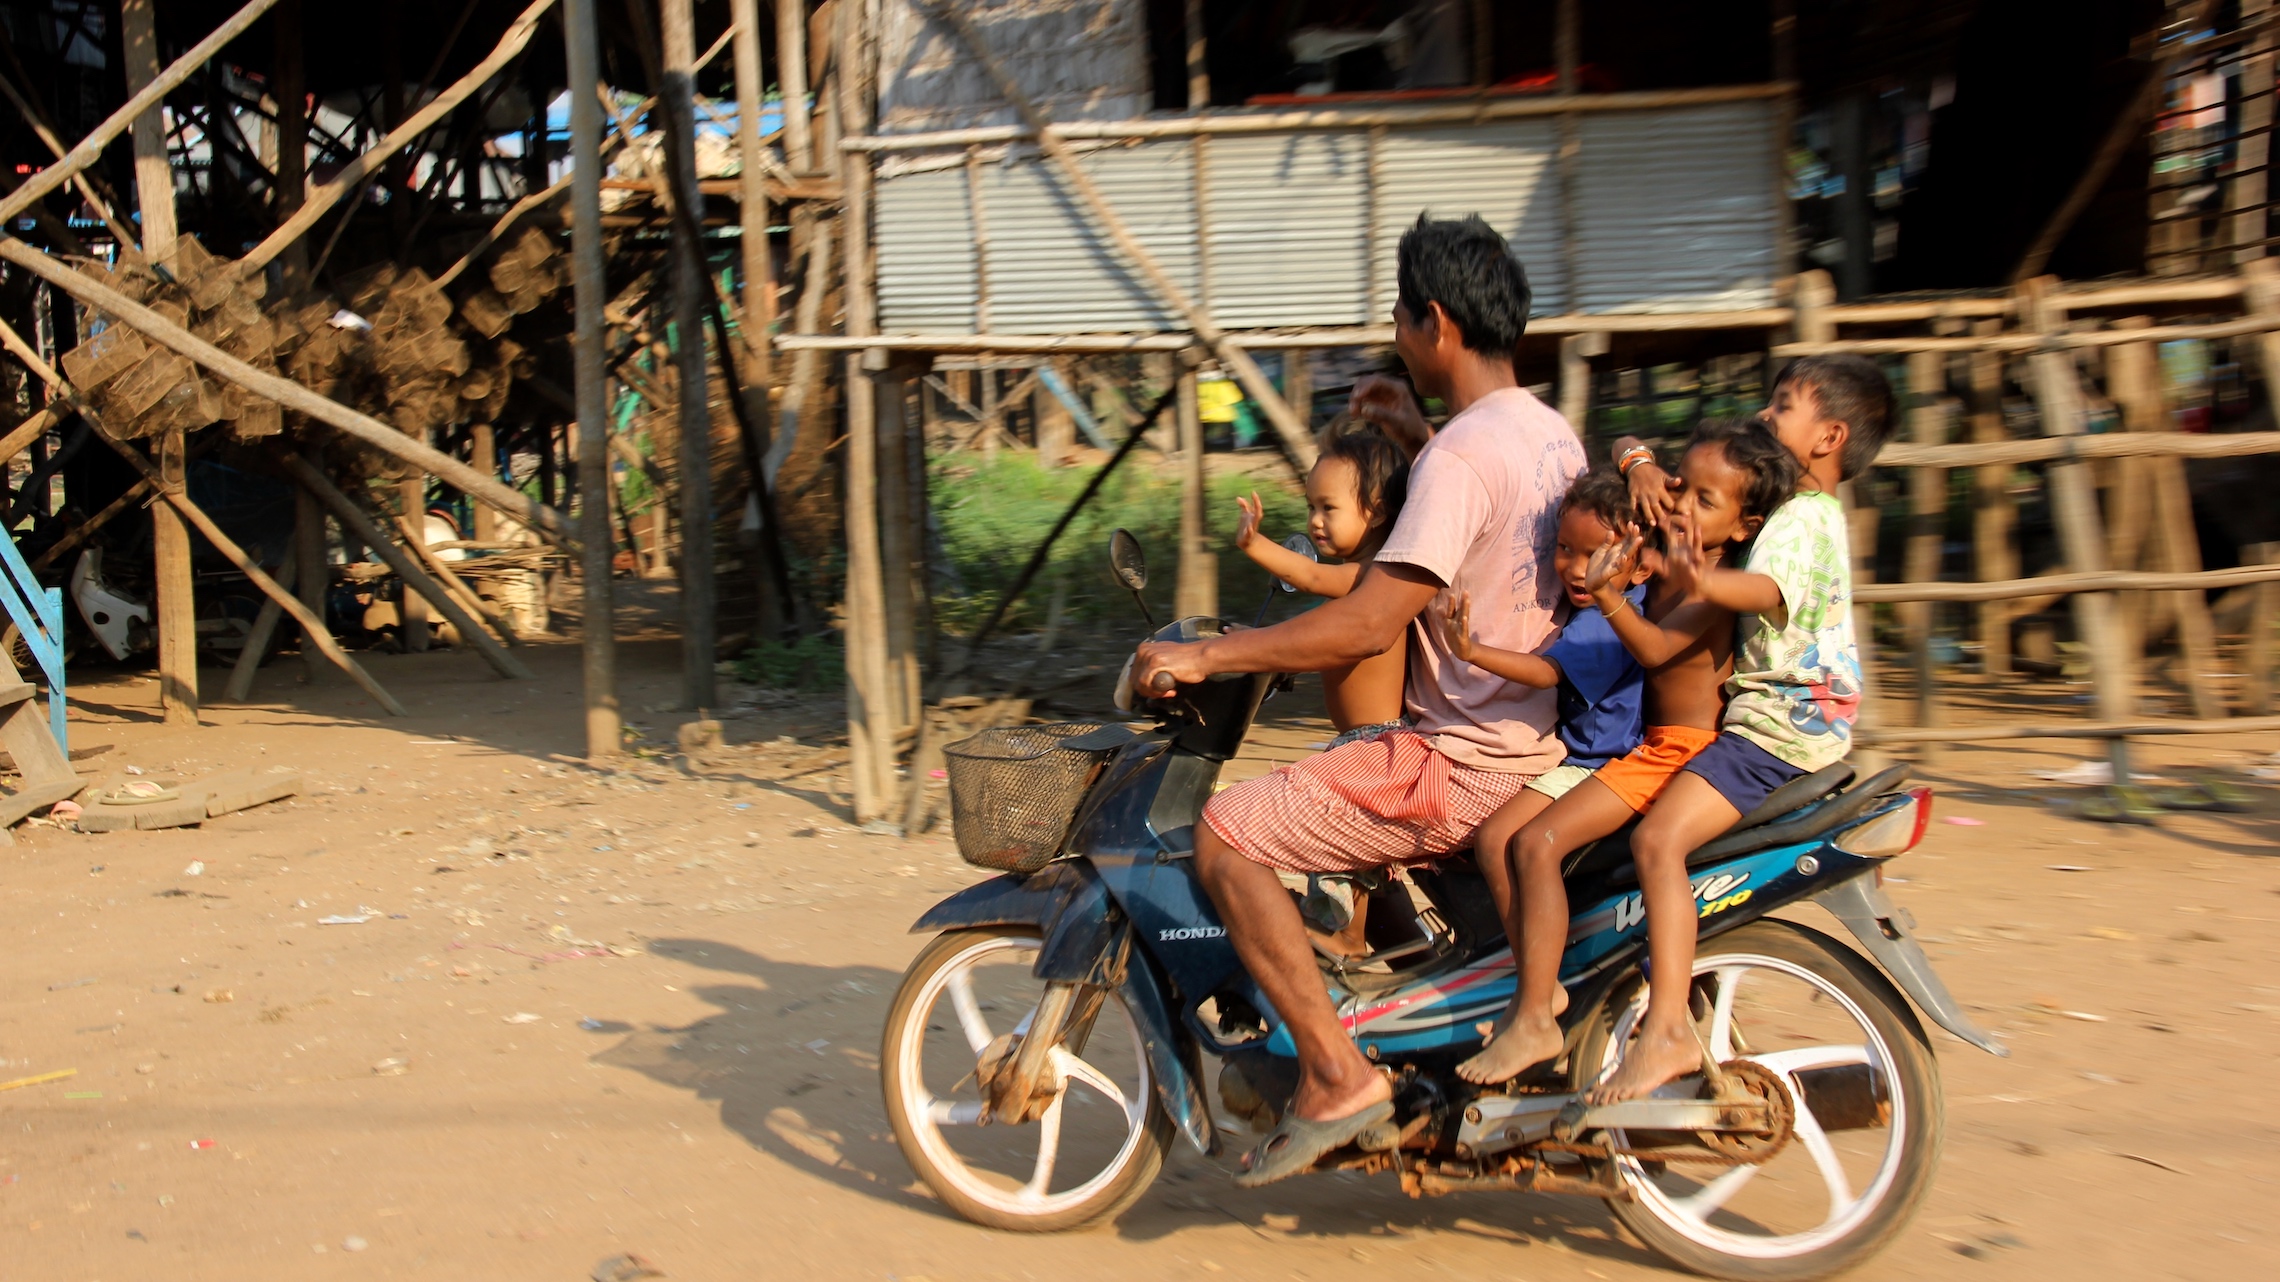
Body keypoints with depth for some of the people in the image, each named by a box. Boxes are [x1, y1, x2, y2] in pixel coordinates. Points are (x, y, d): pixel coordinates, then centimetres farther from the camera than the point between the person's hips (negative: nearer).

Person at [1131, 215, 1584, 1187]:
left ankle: (1335, 1076, -8)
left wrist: (1206, 656, -20)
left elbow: (1369, 624, -27)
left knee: (1226, 837, -12)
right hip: (1535, 737, 10)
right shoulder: (1552, 434, 11)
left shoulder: (1459, 457, -21)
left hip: (1463, 760, -10)